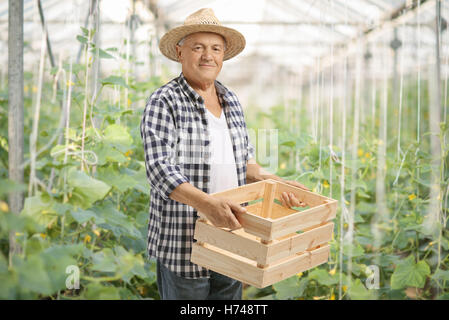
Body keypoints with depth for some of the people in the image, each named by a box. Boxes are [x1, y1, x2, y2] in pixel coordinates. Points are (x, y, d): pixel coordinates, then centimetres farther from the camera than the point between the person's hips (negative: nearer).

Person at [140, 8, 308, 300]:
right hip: (183, 240, -6)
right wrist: (206, 203, -35)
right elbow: (160, 169, -21)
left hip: (230, 240, 6)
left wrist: (275, 183, -1)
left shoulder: (231, 101, 11)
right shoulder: (164, 102, -10)